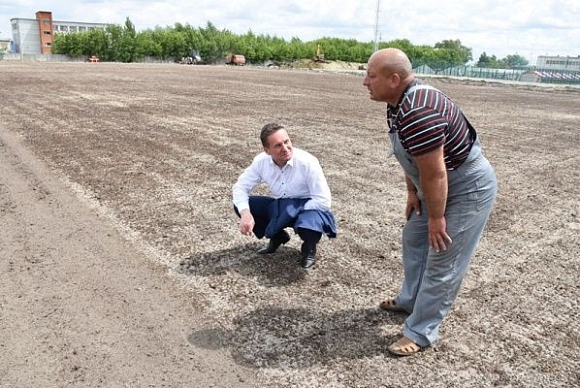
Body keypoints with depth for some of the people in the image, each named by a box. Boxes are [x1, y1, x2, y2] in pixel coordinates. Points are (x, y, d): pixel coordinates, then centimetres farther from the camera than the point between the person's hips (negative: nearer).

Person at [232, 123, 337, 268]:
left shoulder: (308, 163, -27)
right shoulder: (261, 161, -14)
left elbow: (323, 201, -25)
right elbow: (240, 187, -8)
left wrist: (295, 210, -24)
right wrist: (245, 213, -26)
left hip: (306, 208, -5)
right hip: (279, 207, 5)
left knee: (308, 225, -40)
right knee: (241, 205, -11)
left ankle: (309, 248, 0)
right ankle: (277, 236, 11)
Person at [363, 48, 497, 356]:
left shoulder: (418, 113, -35)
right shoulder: (400, 101, -1)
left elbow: (434, 174, -30)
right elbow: (411, 156, 7)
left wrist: (436, 218, -20)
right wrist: (412, 193, 9)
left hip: (468, 190, -11)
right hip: (440, 186, 11)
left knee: (442, 263, -3)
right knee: (414, 240, 21)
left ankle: (420, 333, 9)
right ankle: (411, 300, 41)